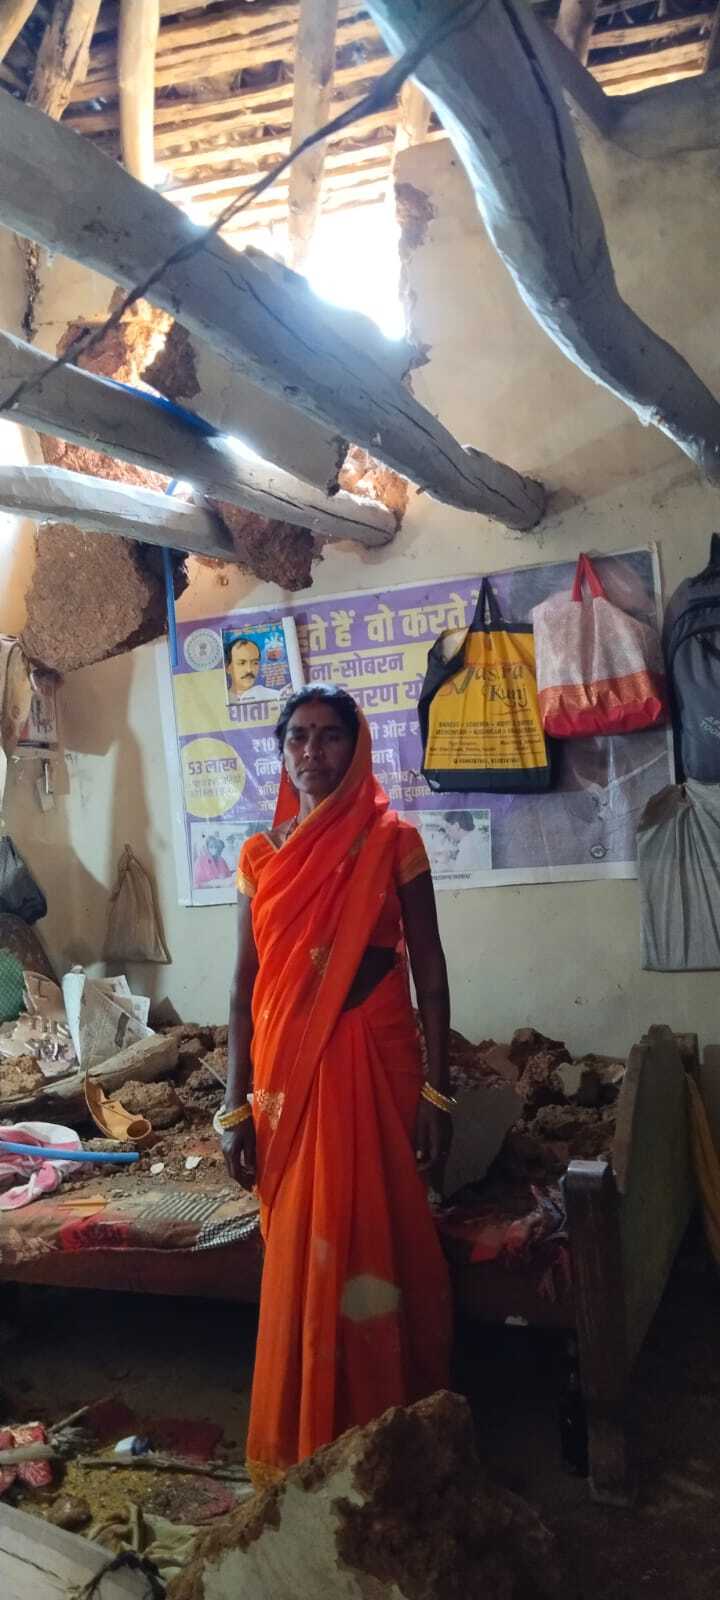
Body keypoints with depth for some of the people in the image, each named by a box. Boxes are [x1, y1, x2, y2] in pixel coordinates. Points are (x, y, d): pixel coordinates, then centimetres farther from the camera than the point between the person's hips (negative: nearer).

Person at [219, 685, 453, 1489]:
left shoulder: (394, 842, -2)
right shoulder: (259, 854, 6)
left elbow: (430, 972, -2)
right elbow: (245, 986, 6)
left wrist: (436, 1092, -6)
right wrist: (236, 1105, 2)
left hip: (375, 1062, -3)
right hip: (290, 1071, 3)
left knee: (378, 1244, 5)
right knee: (299, 1257, 10)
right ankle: (303, 1446, 29)